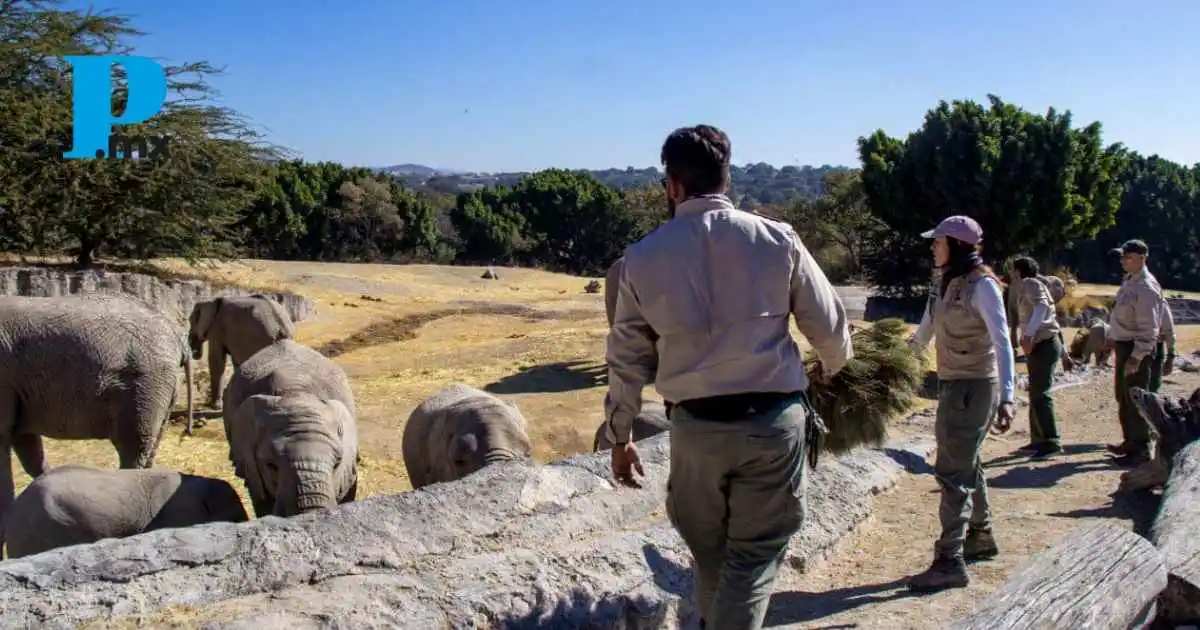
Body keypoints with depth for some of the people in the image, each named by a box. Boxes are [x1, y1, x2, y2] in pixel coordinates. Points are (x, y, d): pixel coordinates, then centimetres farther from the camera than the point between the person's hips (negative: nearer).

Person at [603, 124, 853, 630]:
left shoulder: (643, 256, 0)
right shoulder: (777, 239, -3)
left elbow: (627, 359, 6)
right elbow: (831, 325, 4)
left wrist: (619, 437, 18)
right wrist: (831, 366, 28)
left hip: (695, 427, 2)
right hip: (773, 420, -1)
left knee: (709, 556, 21)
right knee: (755, 557, 9)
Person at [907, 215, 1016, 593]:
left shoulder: (982, 285, -16)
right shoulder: (945, 283, 8)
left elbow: (1002, 343, -21)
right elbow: (924, 332, 20)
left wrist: (1006, 397, -29)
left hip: (975, 387, -9)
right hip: (951, 385, 9)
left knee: (953, 471, -9)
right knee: (965, 464, 19)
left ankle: (950, 562, -6)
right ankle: (980, 537, 36)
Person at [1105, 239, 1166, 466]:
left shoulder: (1146, 288, -21)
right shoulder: (1129, 281, 9)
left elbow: (1149, 329, -24)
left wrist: (1137, 357, -25)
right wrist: (1113, 338, 23)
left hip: (1136, 349, -10)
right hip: (1123, 345, 10)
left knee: (1135, 400, -4)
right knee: (1122, 397, 19)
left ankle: (1141, 450, 4)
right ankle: (1130, 441, 33)